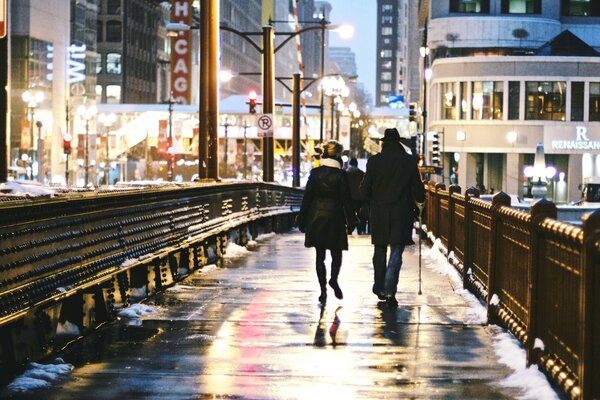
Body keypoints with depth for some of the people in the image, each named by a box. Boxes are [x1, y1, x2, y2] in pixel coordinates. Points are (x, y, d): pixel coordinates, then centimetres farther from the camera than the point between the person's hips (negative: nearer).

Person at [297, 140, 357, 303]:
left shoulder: (315, 173, -1)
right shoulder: (340, 174, -7)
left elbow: (307, 197, 1)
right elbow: (346, 199, -4)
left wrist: (302, 220, 8)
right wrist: (351, 220, 3)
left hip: (316, 217, 2)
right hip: (334, 216, -2)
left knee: (320, 254, 7)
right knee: (336, 252, 14)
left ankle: (323, 289, 3)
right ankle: (334, 279, -6)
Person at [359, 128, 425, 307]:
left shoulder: (374, 161, -4)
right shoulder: (409, 161, -4)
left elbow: (365, 189, -2)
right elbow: (417, 188, -1)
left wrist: (371, 198, 19)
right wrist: (420, 198, 20)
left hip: (379, 213, 1)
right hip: (401, 213, -1)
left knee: (380, 251, 17)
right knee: (396, 253, -3)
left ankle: (379, 287, 24)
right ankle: (390, 291, -15)